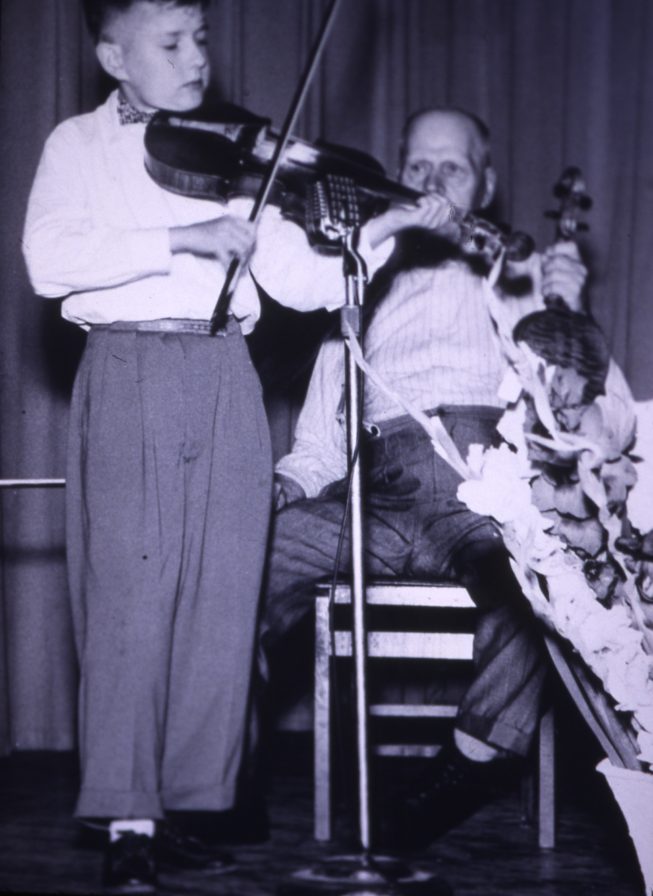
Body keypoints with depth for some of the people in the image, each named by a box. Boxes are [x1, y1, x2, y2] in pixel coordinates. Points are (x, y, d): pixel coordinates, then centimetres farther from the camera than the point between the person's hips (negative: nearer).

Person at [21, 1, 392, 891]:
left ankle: (188, 807, 8)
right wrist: (180, 240, -18)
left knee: (220, 602, 0)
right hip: (128, 376, -3)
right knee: (130, 595, -7)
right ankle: (129, 823, -4)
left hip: (225, 383, 3)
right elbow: (51, 259, -11)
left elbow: (301, 279, 8)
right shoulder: (79, 146, 7)